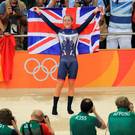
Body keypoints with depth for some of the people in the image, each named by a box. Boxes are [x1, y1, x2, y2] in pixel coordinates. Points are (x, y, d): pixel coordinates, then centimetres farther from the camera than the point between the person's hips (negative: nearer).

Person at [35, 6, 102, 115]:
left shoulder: (76, 32, 5)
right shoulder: (59, 31, 5)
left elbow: (86, 22, 4)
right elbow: (48, 22, 5)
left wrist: (94, 12, 0)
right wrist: (39, 13, 4)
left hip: (73, 61, 1)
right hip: (63, 61, -1)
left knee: (71, 84, 5)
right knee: (60, 84, -3)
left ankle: (69, 107, 13)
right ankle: (54, 107, 2)